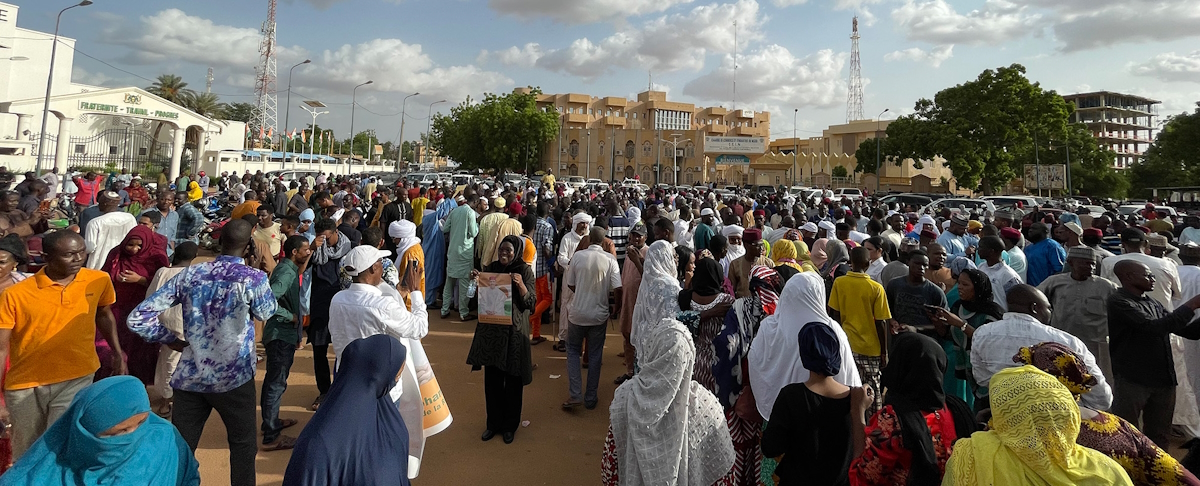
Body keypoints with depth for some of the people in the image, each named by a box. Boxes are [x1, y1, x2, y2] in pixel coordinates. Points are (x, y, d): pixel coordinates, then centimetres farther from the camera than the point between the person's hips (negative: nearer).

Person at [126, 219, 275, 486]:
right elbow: (266, 313, 7)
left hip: (190, 377, 4)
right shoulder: (253, 278, -13)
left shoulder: (189, 274, -2)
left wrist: (172, 339, 9)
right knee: (243, 443, 15)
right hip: (234, 378, -3)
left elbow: (138, 317, -1)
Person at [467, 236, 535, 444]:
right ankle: (493, 423, 26)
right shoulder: (490, 268, 5)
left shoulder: (524, 271, -5)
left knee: (513, 381, 7)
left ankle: (510, 425, 23)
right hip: (490, 330, 3)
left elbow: (531, 303, -9)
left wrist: (520, 285, -24)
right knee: (492, 379, 9)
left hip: (514, 332, -3)